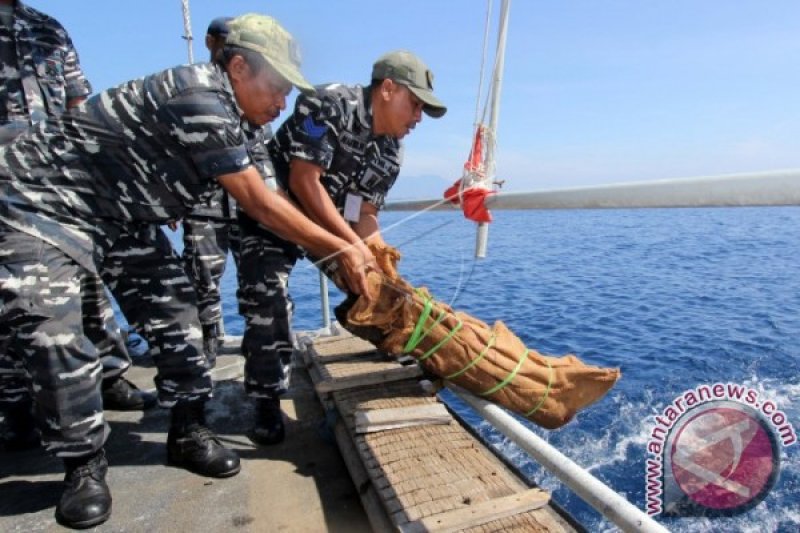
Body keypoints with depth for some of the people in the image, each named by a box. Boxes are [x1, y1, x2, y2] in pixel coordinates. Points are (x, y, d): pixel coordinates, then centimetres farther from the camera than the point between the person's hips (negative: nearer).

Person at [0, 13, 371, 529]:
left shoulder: (240, 120, 0)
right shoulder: (199, 95, -28)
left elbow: (262, 202, 1)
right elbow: (259, 204, -28)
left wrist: (344, 246, -3)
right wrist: (340, 249, -21)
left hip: (117, 215, 8)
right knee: (52, 332, -15)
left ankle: (188, 433, 12)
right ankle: (85, 464, 5)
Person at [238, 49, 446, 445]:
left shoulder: (391, 151, -2)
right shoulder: (330, 104, -23)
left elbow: (365, 215, -2)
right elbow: (303, 181, -29)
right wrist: (354, 245, -30)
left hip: (330, 220, 7)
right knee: (267, 301, -15)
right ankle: (268, 401, 1)